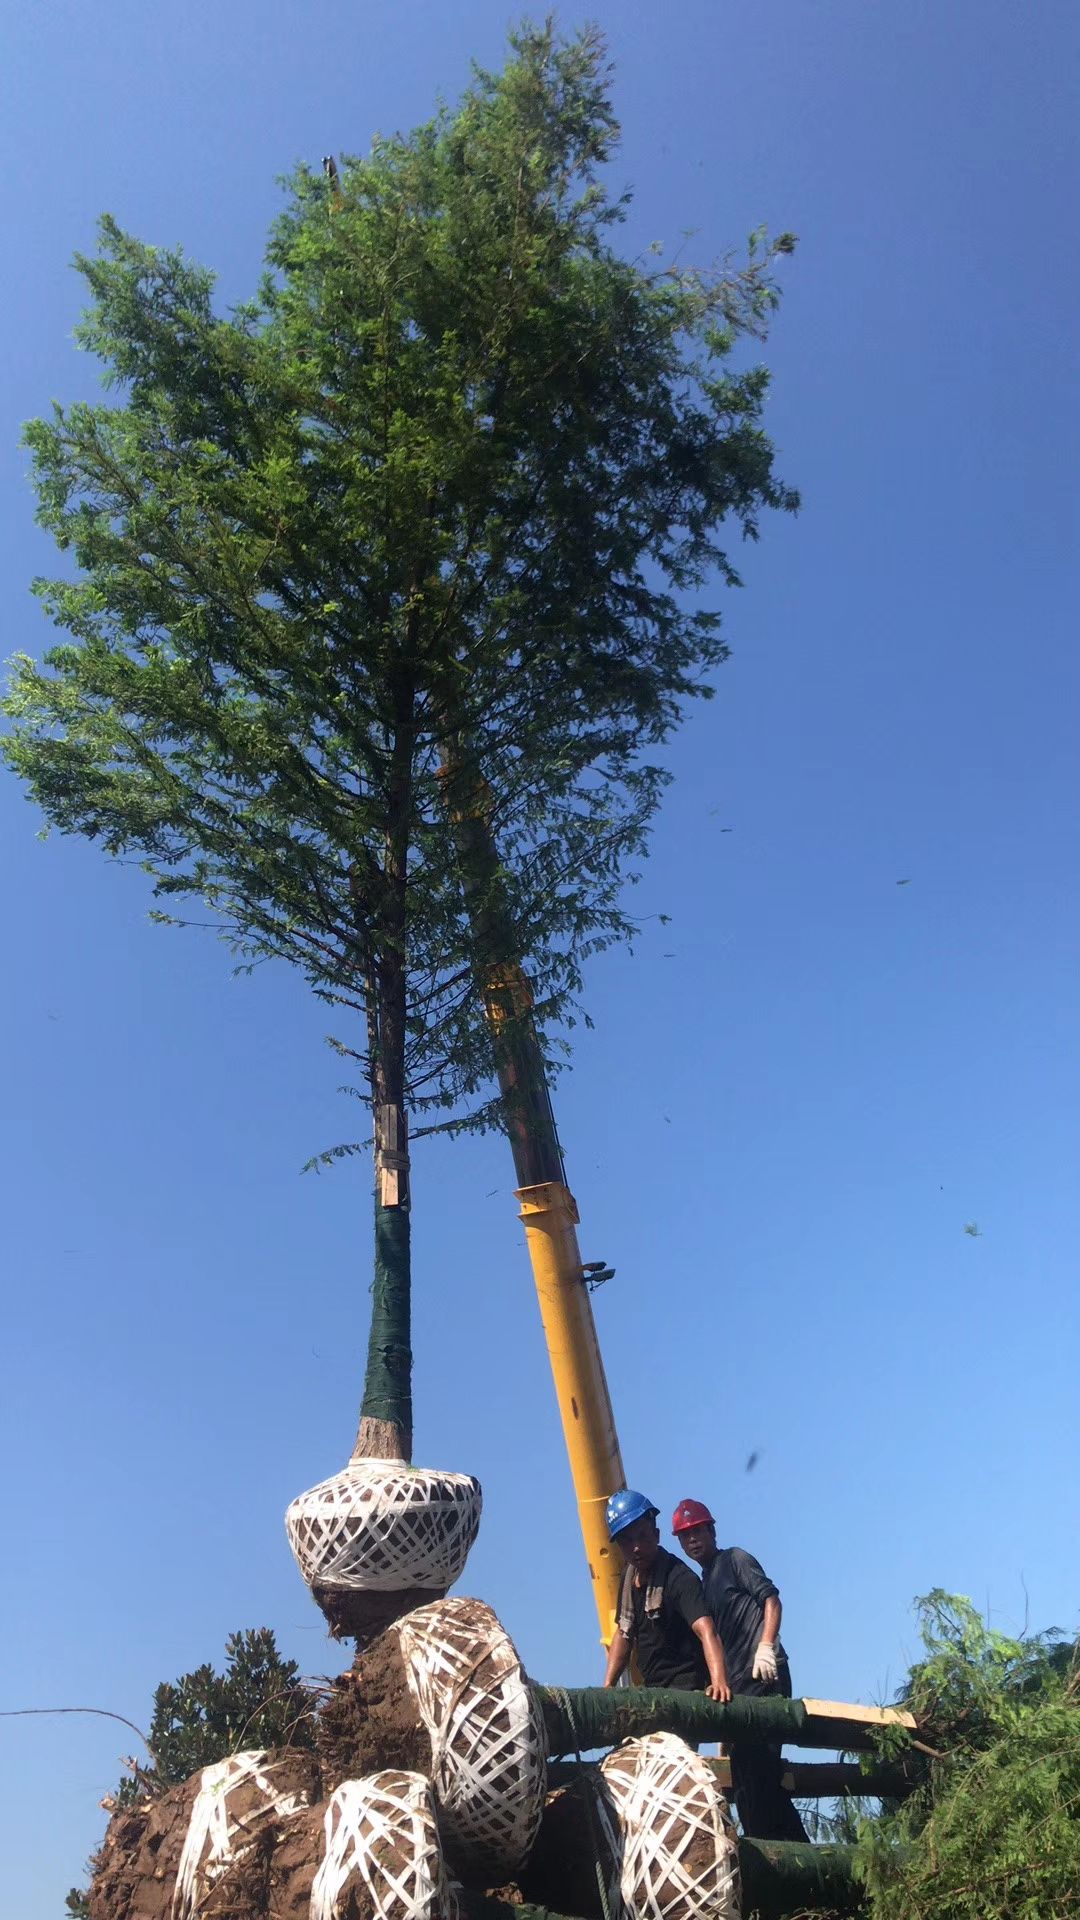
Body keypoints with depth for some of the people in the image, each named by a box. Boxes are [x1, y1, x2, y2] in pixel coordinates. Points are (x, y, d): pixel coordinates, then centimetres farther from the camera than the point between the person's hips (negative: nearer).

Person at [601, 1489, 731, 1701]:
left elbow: (705, 1630, -31)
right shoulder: (629, 1579, 7)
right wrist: (607, 1686, 8)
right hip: (652, 1691, 7)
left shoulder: (679, 1578, -17)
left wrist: (719, 1682, -46)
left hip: (685, 1690, -7)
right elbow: (624, 1634, 18)